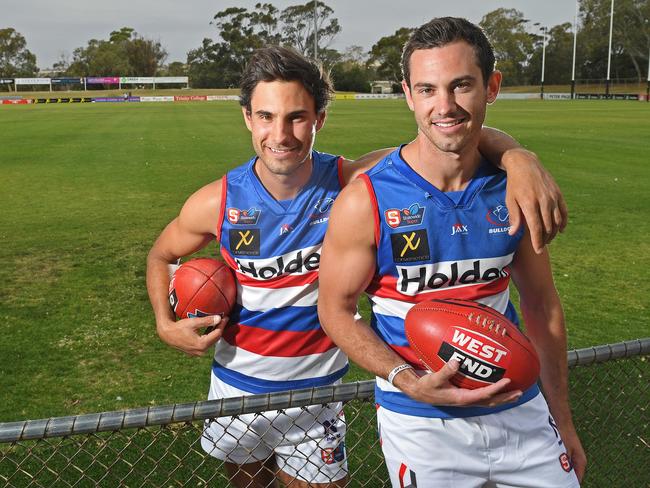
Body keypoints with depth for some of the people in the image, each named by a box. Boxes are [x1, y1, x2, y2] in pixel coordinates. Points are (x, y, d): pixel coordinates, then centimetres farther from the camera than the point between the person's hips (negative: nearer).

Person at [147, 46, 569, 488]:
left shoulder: (351, 184, -20)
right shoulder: (218, 203, -16)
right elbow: (161, 256, 5)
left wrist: (518, 157, -40)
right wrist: (166, 325, -10)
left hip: (317, 391, -1)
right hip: (236, 387, 2)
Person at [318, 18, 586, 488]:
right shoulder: (366, 201, -16)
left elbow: (543, 307, 5)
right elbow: (336, 309, -7)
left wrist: (563, 422, 10)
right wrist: (409, 381, -22)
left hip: (521, 411, 3)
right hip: (422, 424, -3)